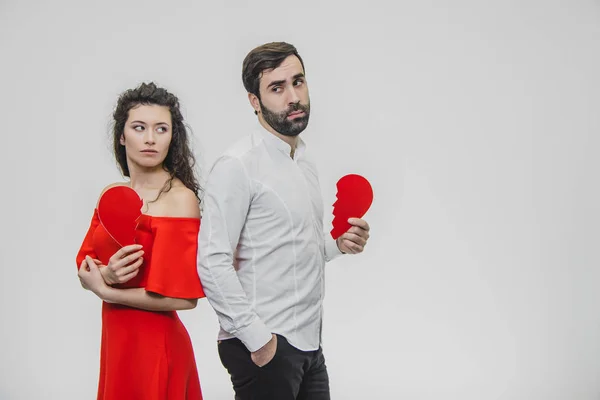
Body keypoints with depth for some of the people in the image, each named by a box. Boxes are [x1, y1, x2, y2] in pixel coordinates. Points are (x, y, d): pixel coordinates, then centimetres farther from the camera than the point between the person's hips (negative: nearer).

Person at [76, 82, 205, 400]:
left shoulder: (180, 198, -15)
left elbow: (183, 297, -20)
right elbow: (86, 273, 6)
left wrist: (104, 290, -12)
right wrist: (108, 274, -17)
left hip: (155, 345, -6)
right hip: (115, 339, 6)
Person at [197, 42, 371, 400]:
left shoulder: (305, 162, 13)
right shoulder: (238, 165, -13)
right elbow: (212, 264, -20)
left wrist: (338, 245, 4)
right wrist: (258, 338, -20)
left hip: (309, 344, 8)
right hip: (264, 348, -8)